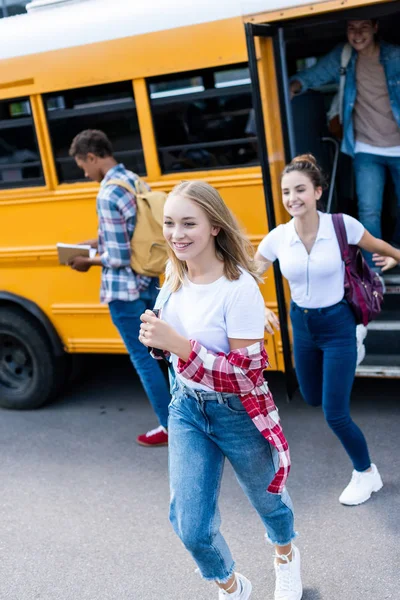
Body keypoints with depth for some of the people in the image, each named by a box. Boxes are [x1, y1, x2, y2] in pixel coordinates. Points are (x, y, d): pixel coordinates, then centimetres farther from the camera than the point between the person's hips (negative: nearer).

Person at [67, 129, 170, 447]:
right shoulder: (134, 180, 7)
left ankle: (169, 427, 15)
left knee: (142, 359, 5)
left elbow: (119, 258, -22)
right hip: (149, 282, 8)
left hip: (124, 289, -8)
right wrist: (96, 242, 16)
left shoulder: (107, 195, -21)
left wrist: (89, 262, -5)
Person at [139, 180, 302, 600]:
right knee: (190, 526, 4)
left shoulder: (239, 288, -26)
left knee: (266, 498, 23)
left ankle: (286, 556, 58)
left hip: (238, 412, -4)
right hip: (186, 408, 5)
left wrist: (178, 344, -33)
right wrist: (157, 337, -10)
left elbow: (248, 373, -26)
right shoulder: (175, 274, -6)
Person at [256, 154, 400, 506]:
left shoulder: (342, 226, -18)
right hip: (302, 325, 4)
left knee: (335, 414, -5)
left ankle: (367, 474, 22)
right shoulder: (277, 238, -12)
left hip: (337, 325, -4)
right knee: (312, 398, 22)